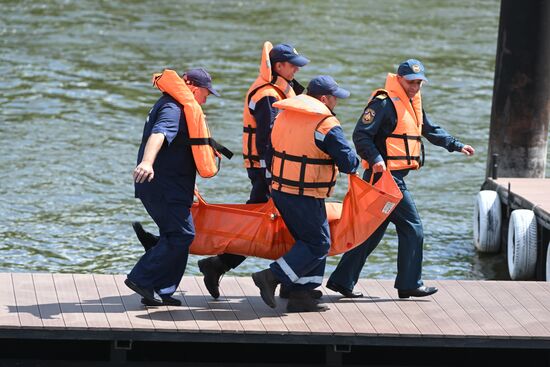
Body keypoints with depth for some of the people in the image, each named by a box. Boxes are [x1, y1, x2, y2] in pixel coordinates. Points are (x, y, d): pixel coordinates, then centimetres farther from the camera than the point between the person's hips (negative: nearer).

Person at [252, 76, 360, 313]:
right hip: (306, 199, -9)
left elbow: (272, 150, 18)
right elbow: (348, 163, -15)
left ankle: (300, 295, 14)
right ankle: (272, 277, -9)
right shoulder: (326, 125, -15)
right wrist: (354, 160, 7)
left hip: (280, 191, 9)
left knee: (309, 241, 17)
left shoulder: (284, 117, 10)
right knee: (318, 244, 1)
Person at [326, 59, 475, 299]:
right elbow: (361, 135, -19)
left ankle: (342, 280, 13)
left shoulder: (413, 103, 18)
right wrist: (375, 159, -30)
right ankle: (409, 284, 3)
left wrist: (456, 146, 31)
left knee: (373, 232, 10)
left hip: (395, 177, 10)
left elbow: (431, 131, 34)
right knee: (412, 228, -5)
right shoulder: (384, 103, -13)